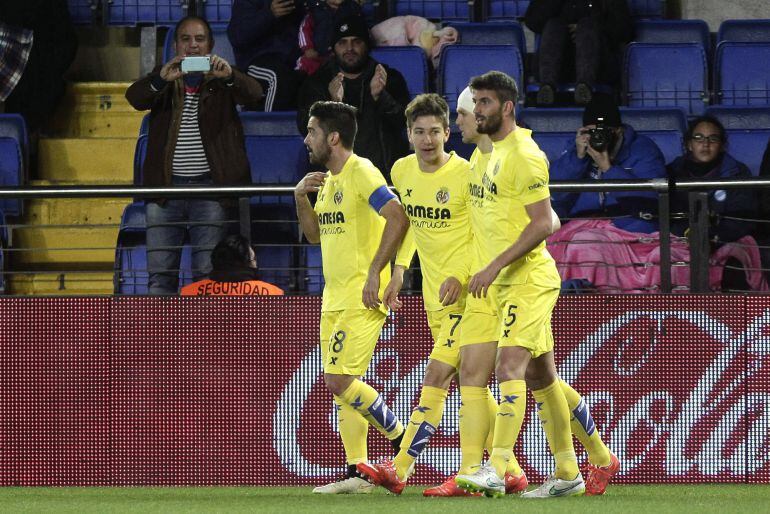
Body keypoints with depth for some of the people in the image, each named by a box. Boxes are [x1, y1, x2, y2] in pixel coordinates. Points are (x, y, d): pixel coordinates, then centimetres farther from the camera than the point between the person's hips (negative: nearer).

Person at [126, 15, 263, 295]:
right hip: (166, 186, 2)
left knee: (207, 275, -5)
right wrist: (161, 79, -29)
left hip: (209, 185, -2)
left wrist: (229, 76, -32)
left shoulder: (221, 80, 9)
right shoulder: (163, 78, 13)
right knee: (160, 274, -2)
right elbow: (135, 97, -6)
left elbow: (253, 93, -9)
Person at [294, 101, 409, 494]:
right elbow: (314, 234, 25)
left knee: (339, 380, -14)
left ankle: (401, 439, 1)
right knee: (340, 386, 7)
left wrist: (375, 272, -25)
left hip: (361, 298, -10)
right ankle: (357, 473, 9)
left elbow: (398, 218, -23)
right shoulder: (329, 179, 16)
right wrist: (300, 197, 8)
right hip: (334, 298, 10)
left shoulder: (361, 173, -13)